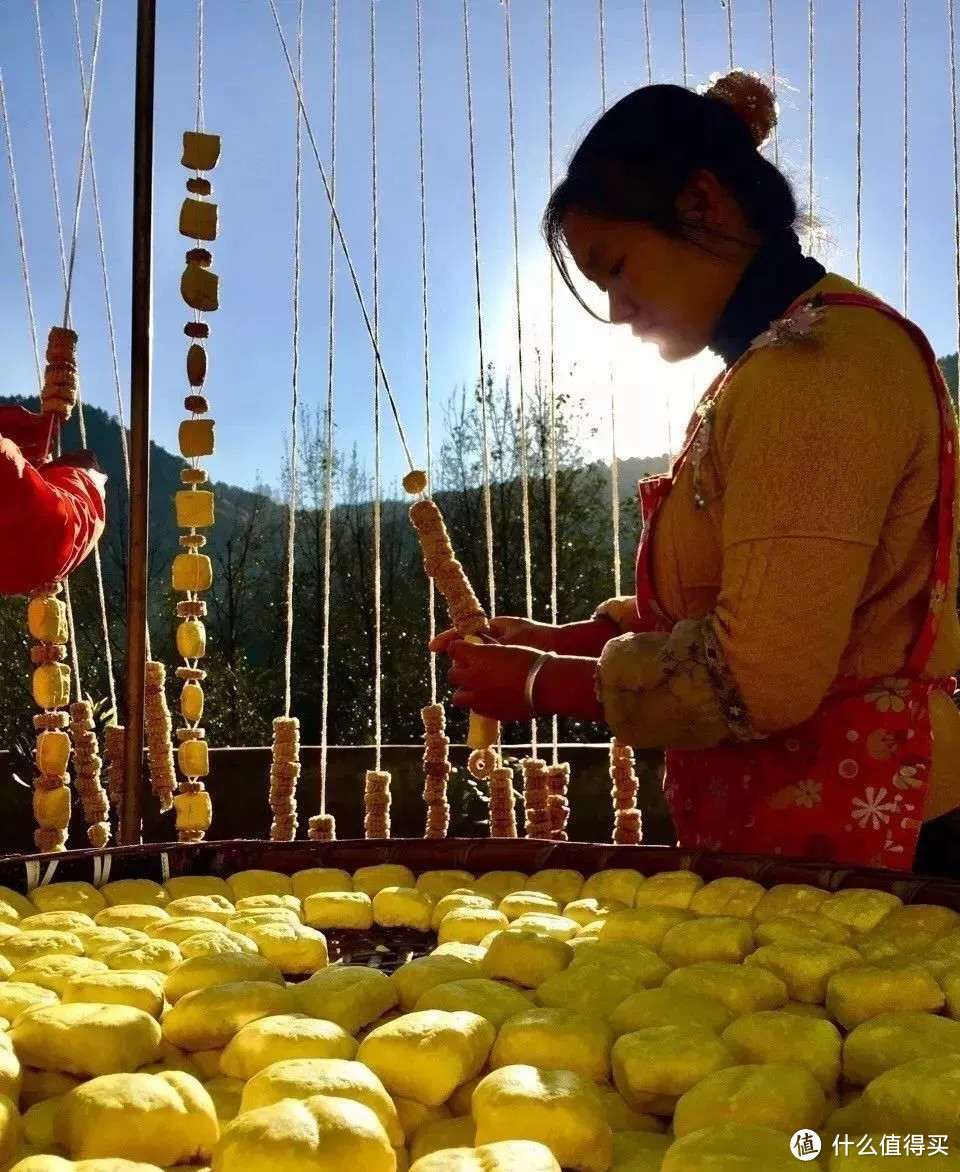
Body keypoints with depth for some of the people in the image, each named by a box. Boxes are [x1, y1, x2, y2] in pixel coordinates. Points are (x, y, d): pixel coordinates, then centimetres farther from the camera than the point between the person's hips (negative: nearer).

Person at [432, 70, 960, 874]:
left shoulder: (818, 363, -18)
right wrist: (573, 639, 5)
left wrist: (542, 684, -10)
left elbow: (761, 681, -22)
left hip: (838, 839, -9)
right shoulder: (784, 359, 14)